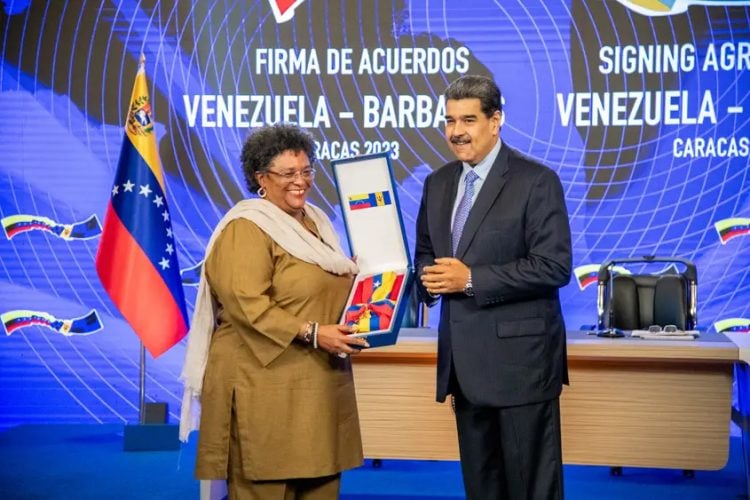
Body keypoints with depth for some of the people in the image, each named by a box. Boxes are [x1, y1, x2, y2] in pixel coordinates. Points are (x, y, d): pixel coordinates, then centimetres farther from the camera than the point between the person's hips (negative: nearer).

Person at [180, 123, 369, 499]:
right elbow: (247, 303, -20)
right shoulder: (246, 228, -10)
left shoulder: (316, 222, 16)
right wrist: (312, 333, -24)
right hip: (266, 385, -8)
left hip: (317, 383, 8)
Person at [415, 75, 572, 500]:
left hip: (519, 357, -7)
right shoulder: (439, 182, 12)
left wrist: (471, 279, -20)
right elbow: (426, 252, 21)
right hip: (464, 360, 7)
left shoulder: (536, 181, -10)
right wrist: (430, 276, -3)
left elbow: (554, 266, -17)